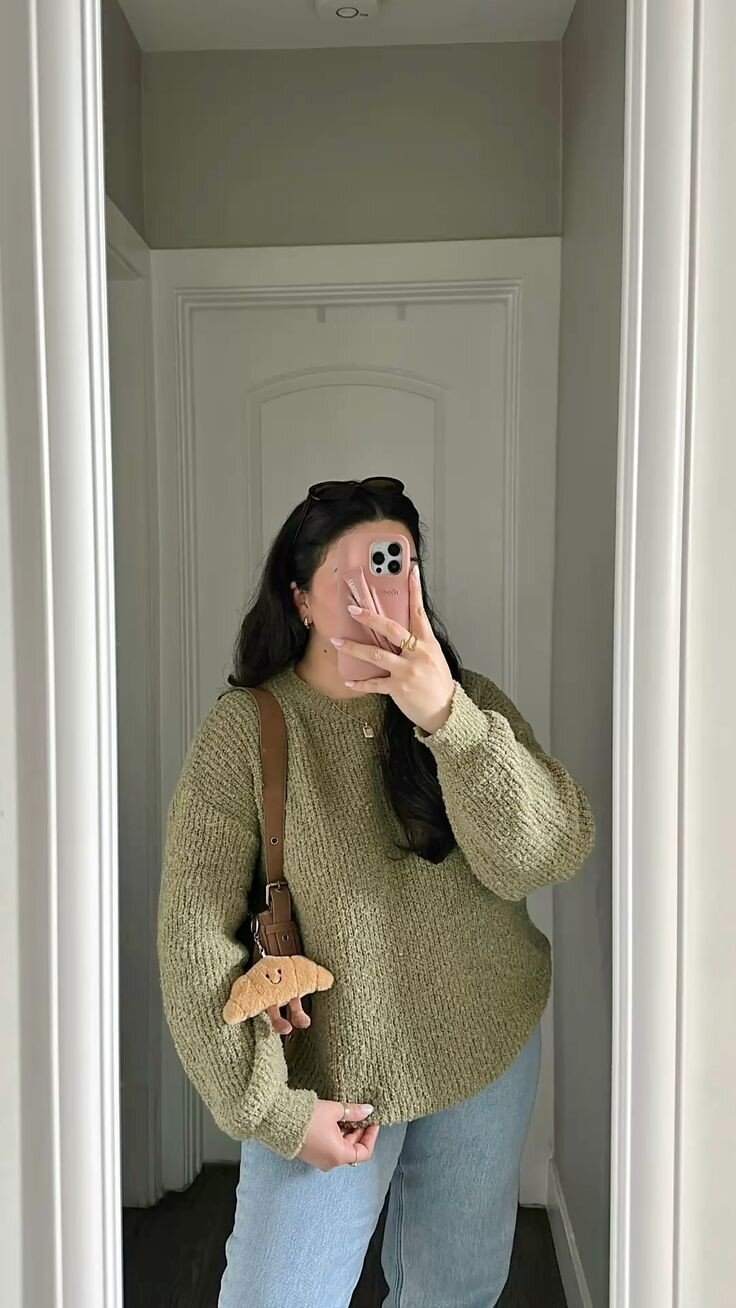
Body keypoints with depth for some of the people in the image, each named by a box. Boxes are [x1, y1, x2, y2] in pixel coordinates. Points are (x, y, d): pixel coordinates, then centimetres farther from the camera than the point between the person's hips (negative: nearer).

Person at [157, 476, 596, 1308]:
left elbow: (544, 858, -19)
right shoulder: (244, 729, -14)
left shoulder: (472, 704, -6)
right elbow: (195, 931, -12)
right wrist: (268, 1106, -12)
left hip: (489, 1053, 3)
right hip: (327, 1076, -2)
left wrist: (446, 719, -32)